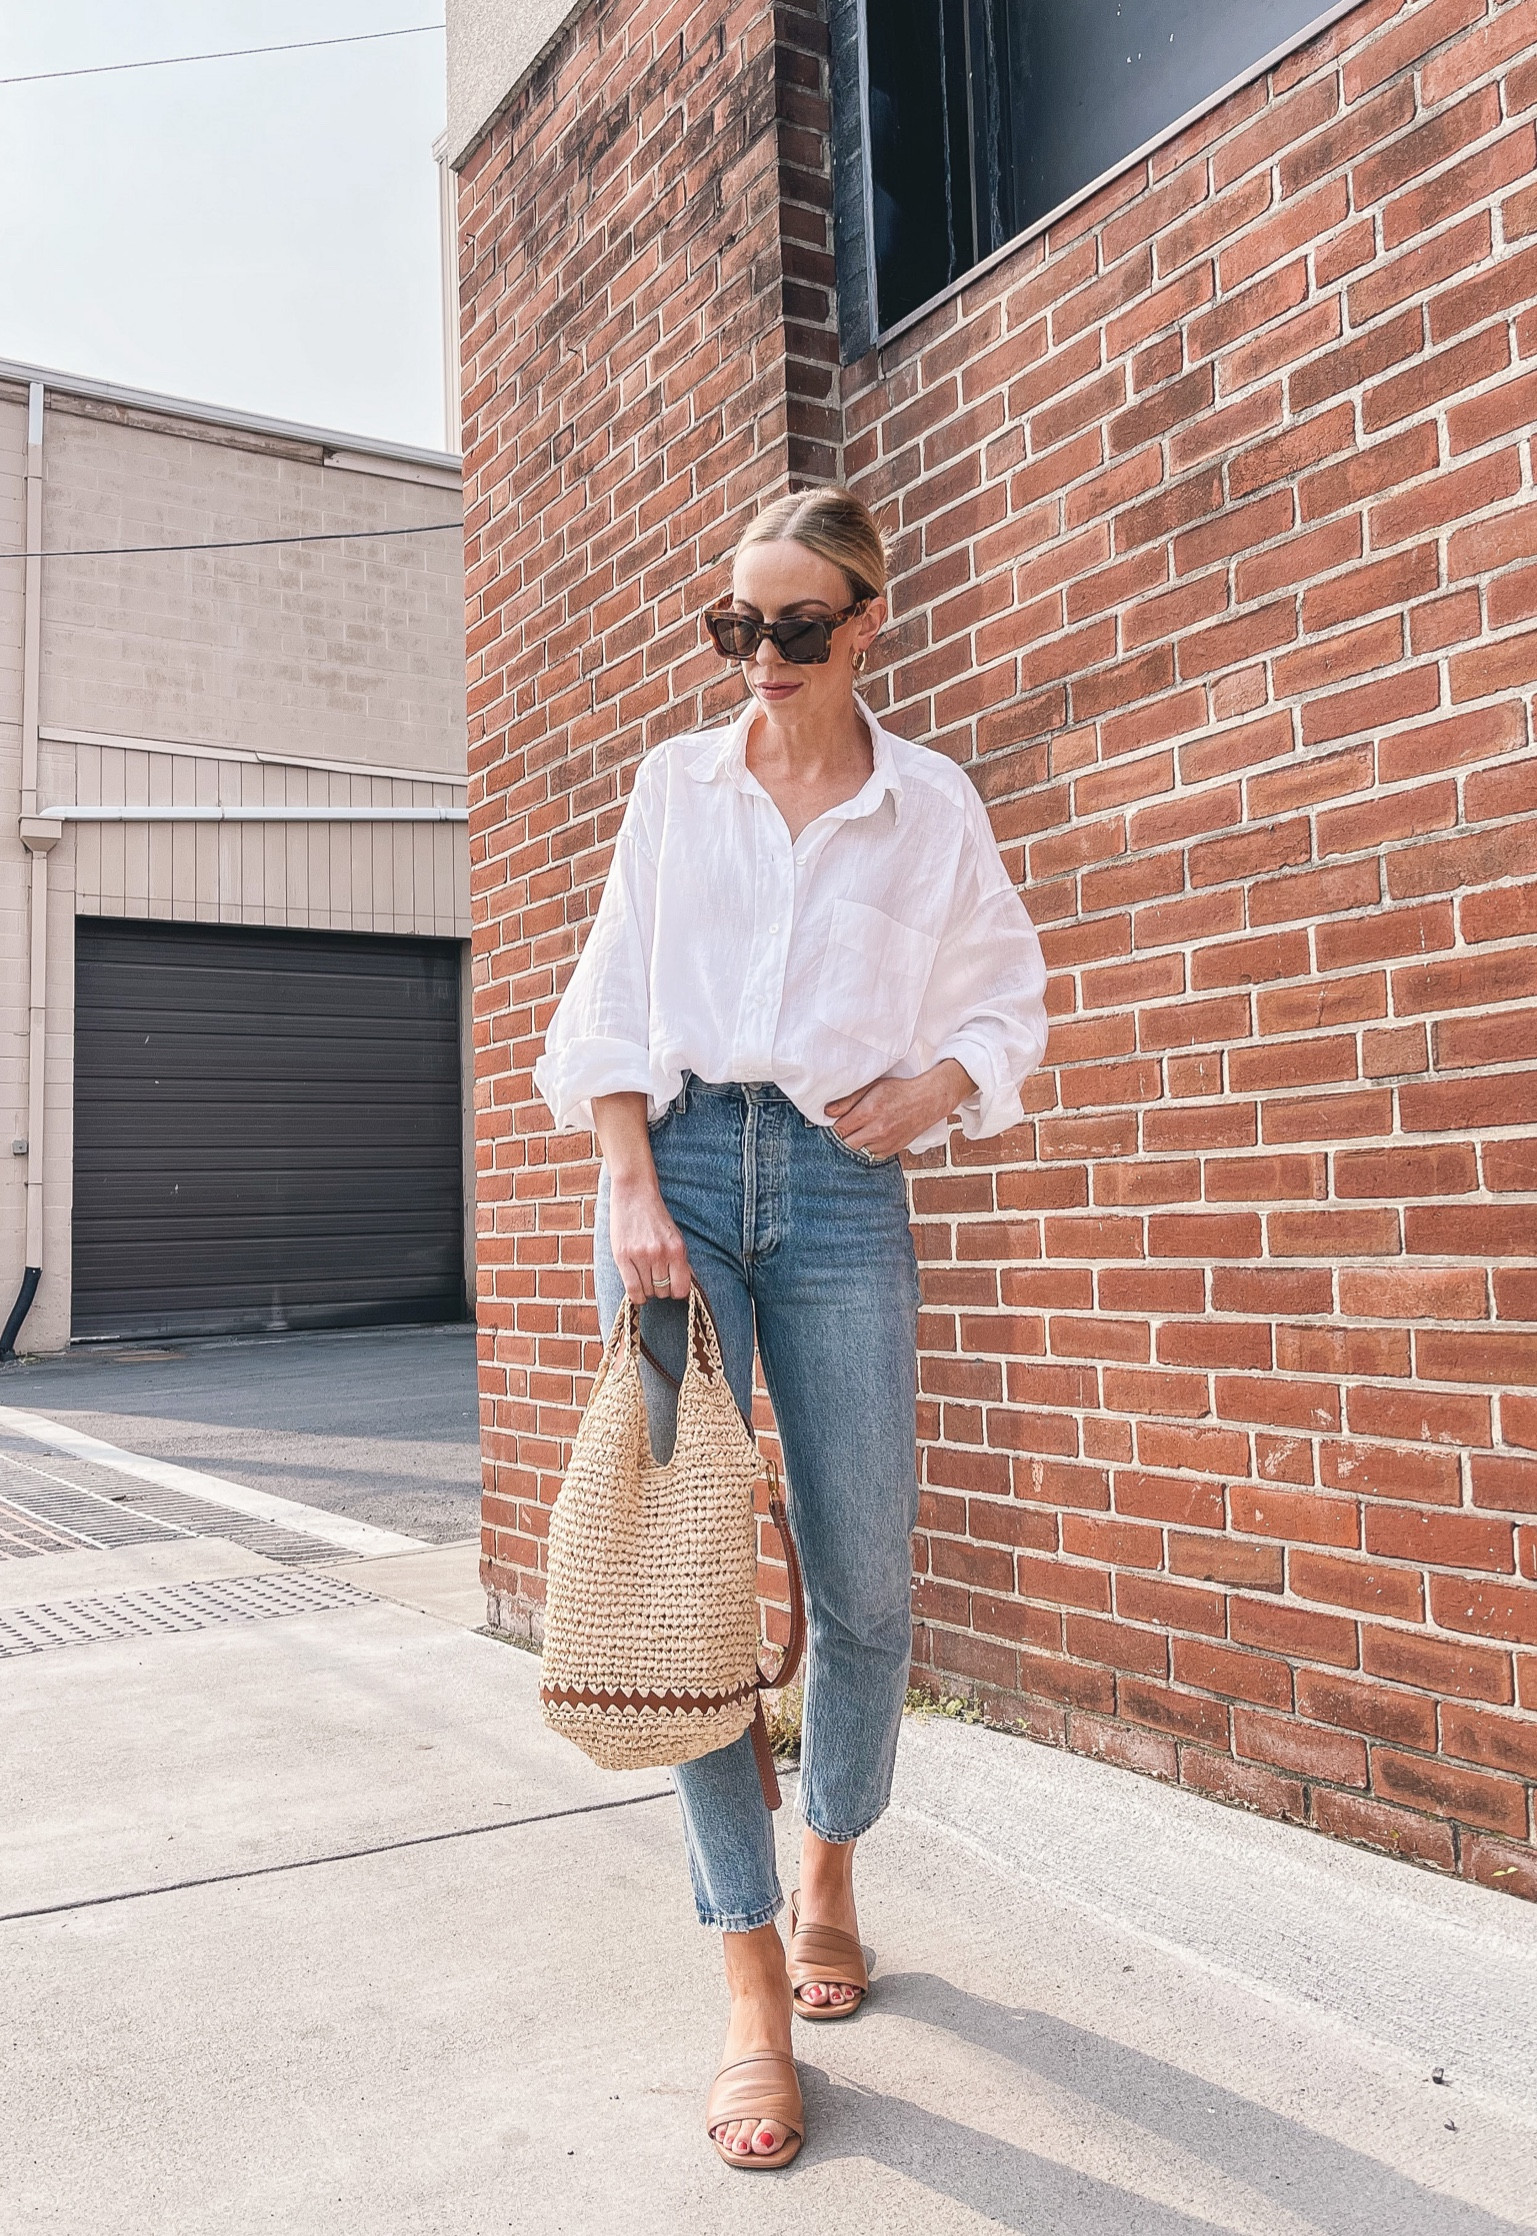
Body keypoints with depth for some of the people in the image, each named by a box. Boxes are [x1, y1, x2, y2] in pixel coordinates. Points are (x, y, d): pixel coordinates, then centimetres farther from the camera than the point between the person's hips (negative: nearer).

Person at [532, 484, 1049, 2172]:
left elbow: (1006, 1002, 14)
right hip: (678, 1160, 1)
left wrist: (934, 1084, -6)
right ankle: (753, 1983, 7)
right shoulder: (675, 782, 10)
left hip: (841, 1182, 0)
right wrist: (633, 1190, -6)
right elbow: (611, 1000, 6)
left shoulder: (933, 806, 8)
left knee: (864, 1584, 2)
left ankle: (828, 1871, 32)